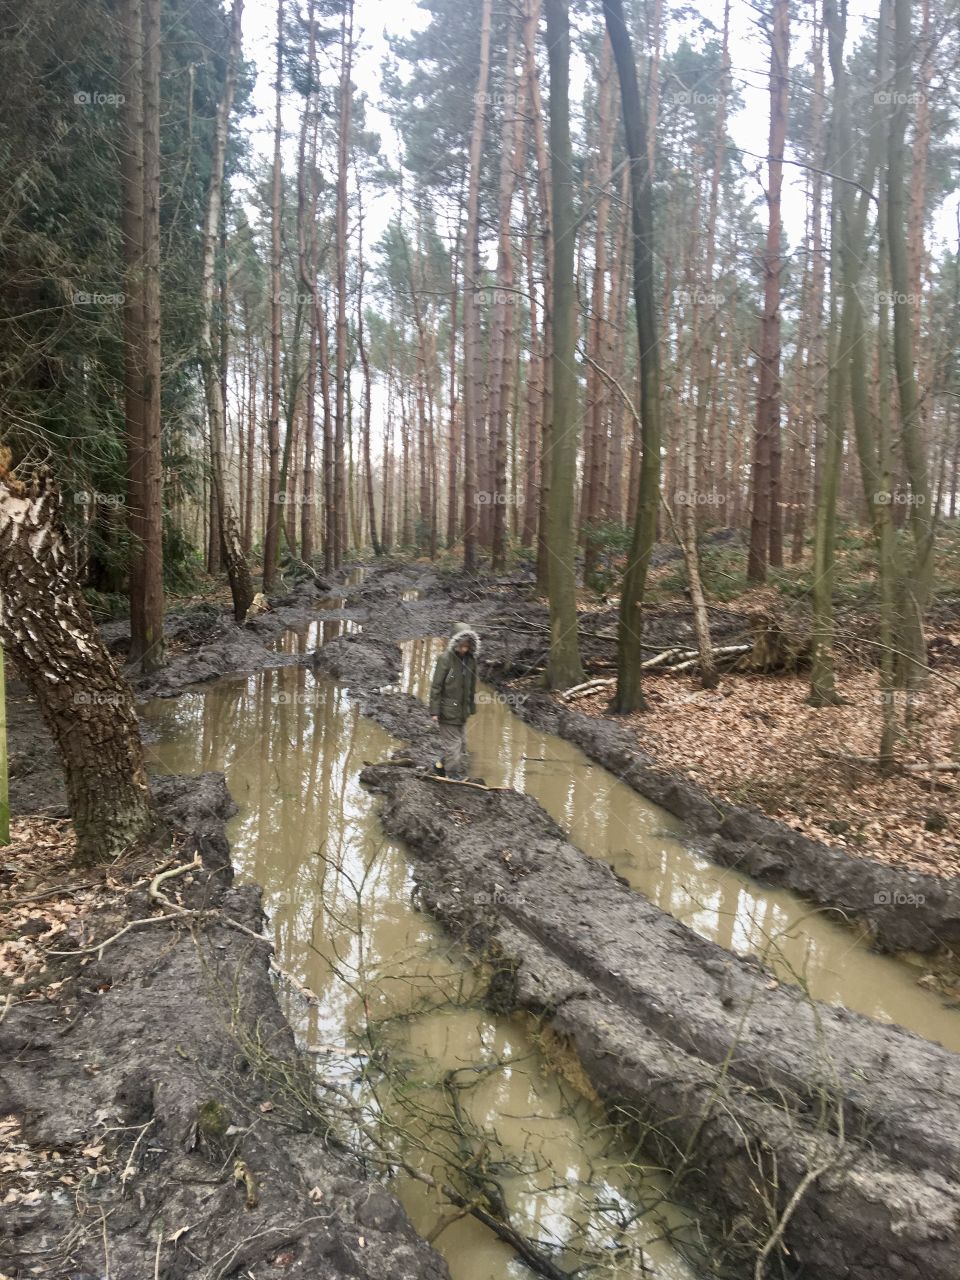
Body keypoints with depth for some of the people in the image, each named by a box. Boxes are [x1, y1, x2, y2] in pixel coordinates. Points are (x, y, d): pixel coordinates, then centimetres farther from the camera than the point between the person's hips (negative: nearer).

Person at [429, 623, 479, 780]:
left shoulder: (470, 660, 4)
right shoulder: (445, 658, -13)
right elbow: (436, 686, -12)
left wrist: (471, 708, 15)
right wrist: (434, 711, -14)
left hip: (462, 711, 7)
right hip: (448, 710, -7)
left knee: (462, 743, 14)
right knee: (452, 744, -1)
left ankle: (442, 764, 31)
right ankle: (455, 775, 9)